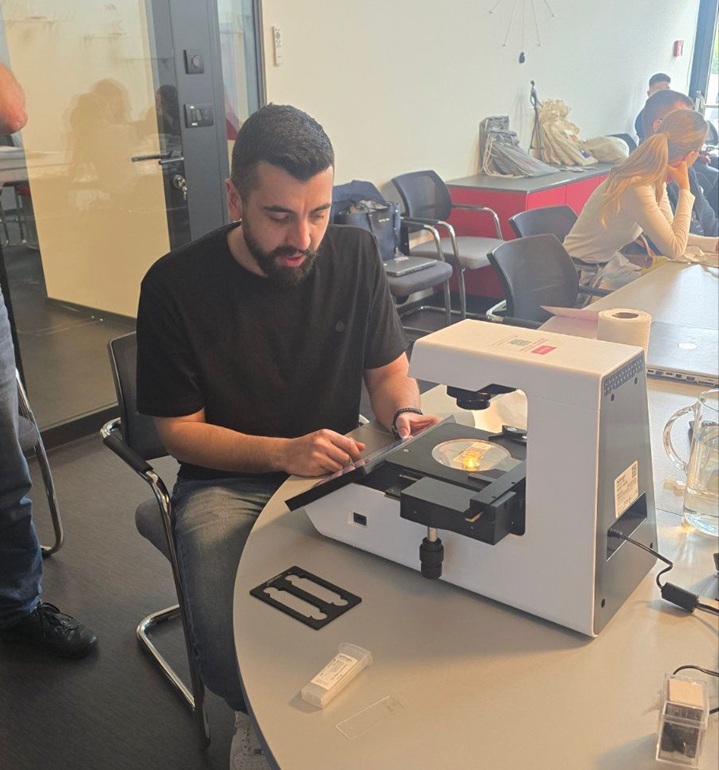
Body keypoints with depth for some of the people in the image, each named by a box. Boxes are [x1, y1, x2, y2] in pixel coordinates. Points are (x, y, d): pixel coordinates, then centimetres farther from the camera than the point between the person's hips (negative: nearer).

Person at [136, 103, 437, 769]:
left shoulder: (353, 254, -2)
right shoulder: (176, 285, -12)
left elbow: (389, 369, 8)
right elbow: (179, 430, -8)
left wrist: (405, 414, -16)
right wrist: (286, 452, -23)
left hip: (334, 467, 3)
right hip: (227, 483, -2)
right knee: (229, 651, -26)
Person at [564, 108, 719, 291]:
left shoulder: (655, 180, -2)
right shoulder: (636, 187, -29)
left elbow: (672, 235, 8)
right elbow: (674, 249, -23)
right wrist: (685, 189, -19)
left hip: (609, 261, 9)